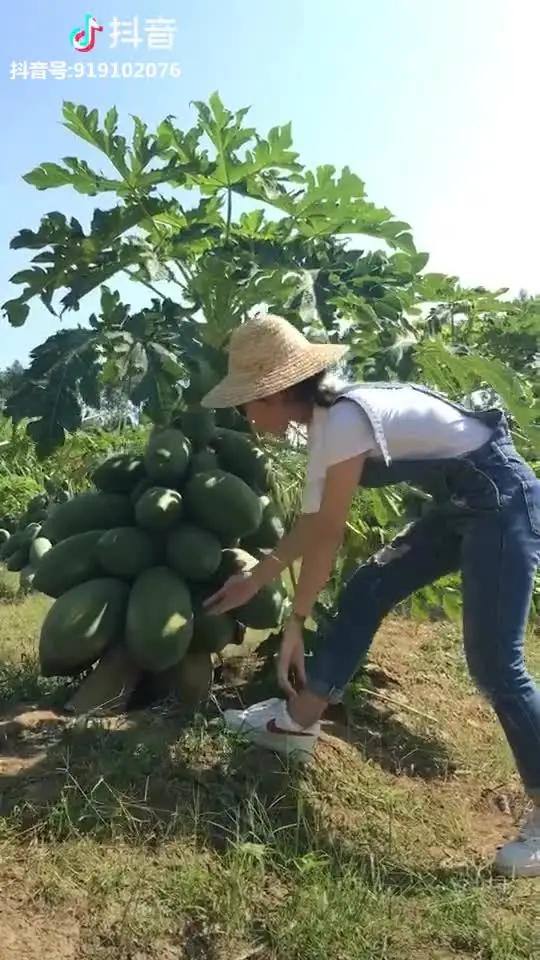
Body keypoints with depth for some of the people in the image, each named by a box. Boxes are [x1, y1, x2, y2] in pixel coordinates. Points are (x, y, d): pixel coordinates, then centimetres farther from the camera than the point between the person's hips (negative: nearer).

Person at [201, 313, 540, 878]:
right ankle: (296, 722, 20)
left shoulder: (345, 420, -24)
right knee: (366, 592, 8)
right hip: (464, 506, 9)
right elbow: (310, 525, 11)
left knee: (493, 665, -7)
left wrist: (295, 624, -9)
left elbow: (326, 537, -19)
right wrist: (254, 580, 20)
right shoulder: (326, 421, 4)